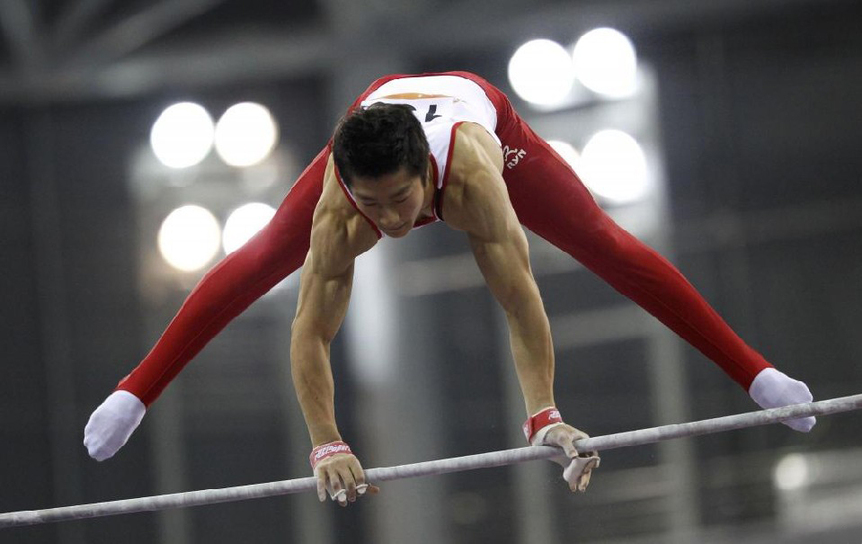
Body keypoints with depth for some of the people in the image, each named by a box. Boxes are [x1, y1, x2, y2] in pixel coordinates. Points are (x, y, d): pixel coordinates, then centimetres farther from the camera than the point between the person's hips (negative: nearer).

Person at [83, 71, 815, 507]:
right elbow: (311, 331, -42)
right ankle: (134, 396, 20)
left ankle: (755, 373, 13)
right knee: (265, 256, 4)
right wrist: (326, 447, -51)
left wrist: (545, 417, -61)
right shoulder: (337, 217, -43)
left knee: (606, 245, 2)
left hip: (477, 104, -1)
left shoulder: (472, 176, -49)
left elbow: (522, 299, -53)